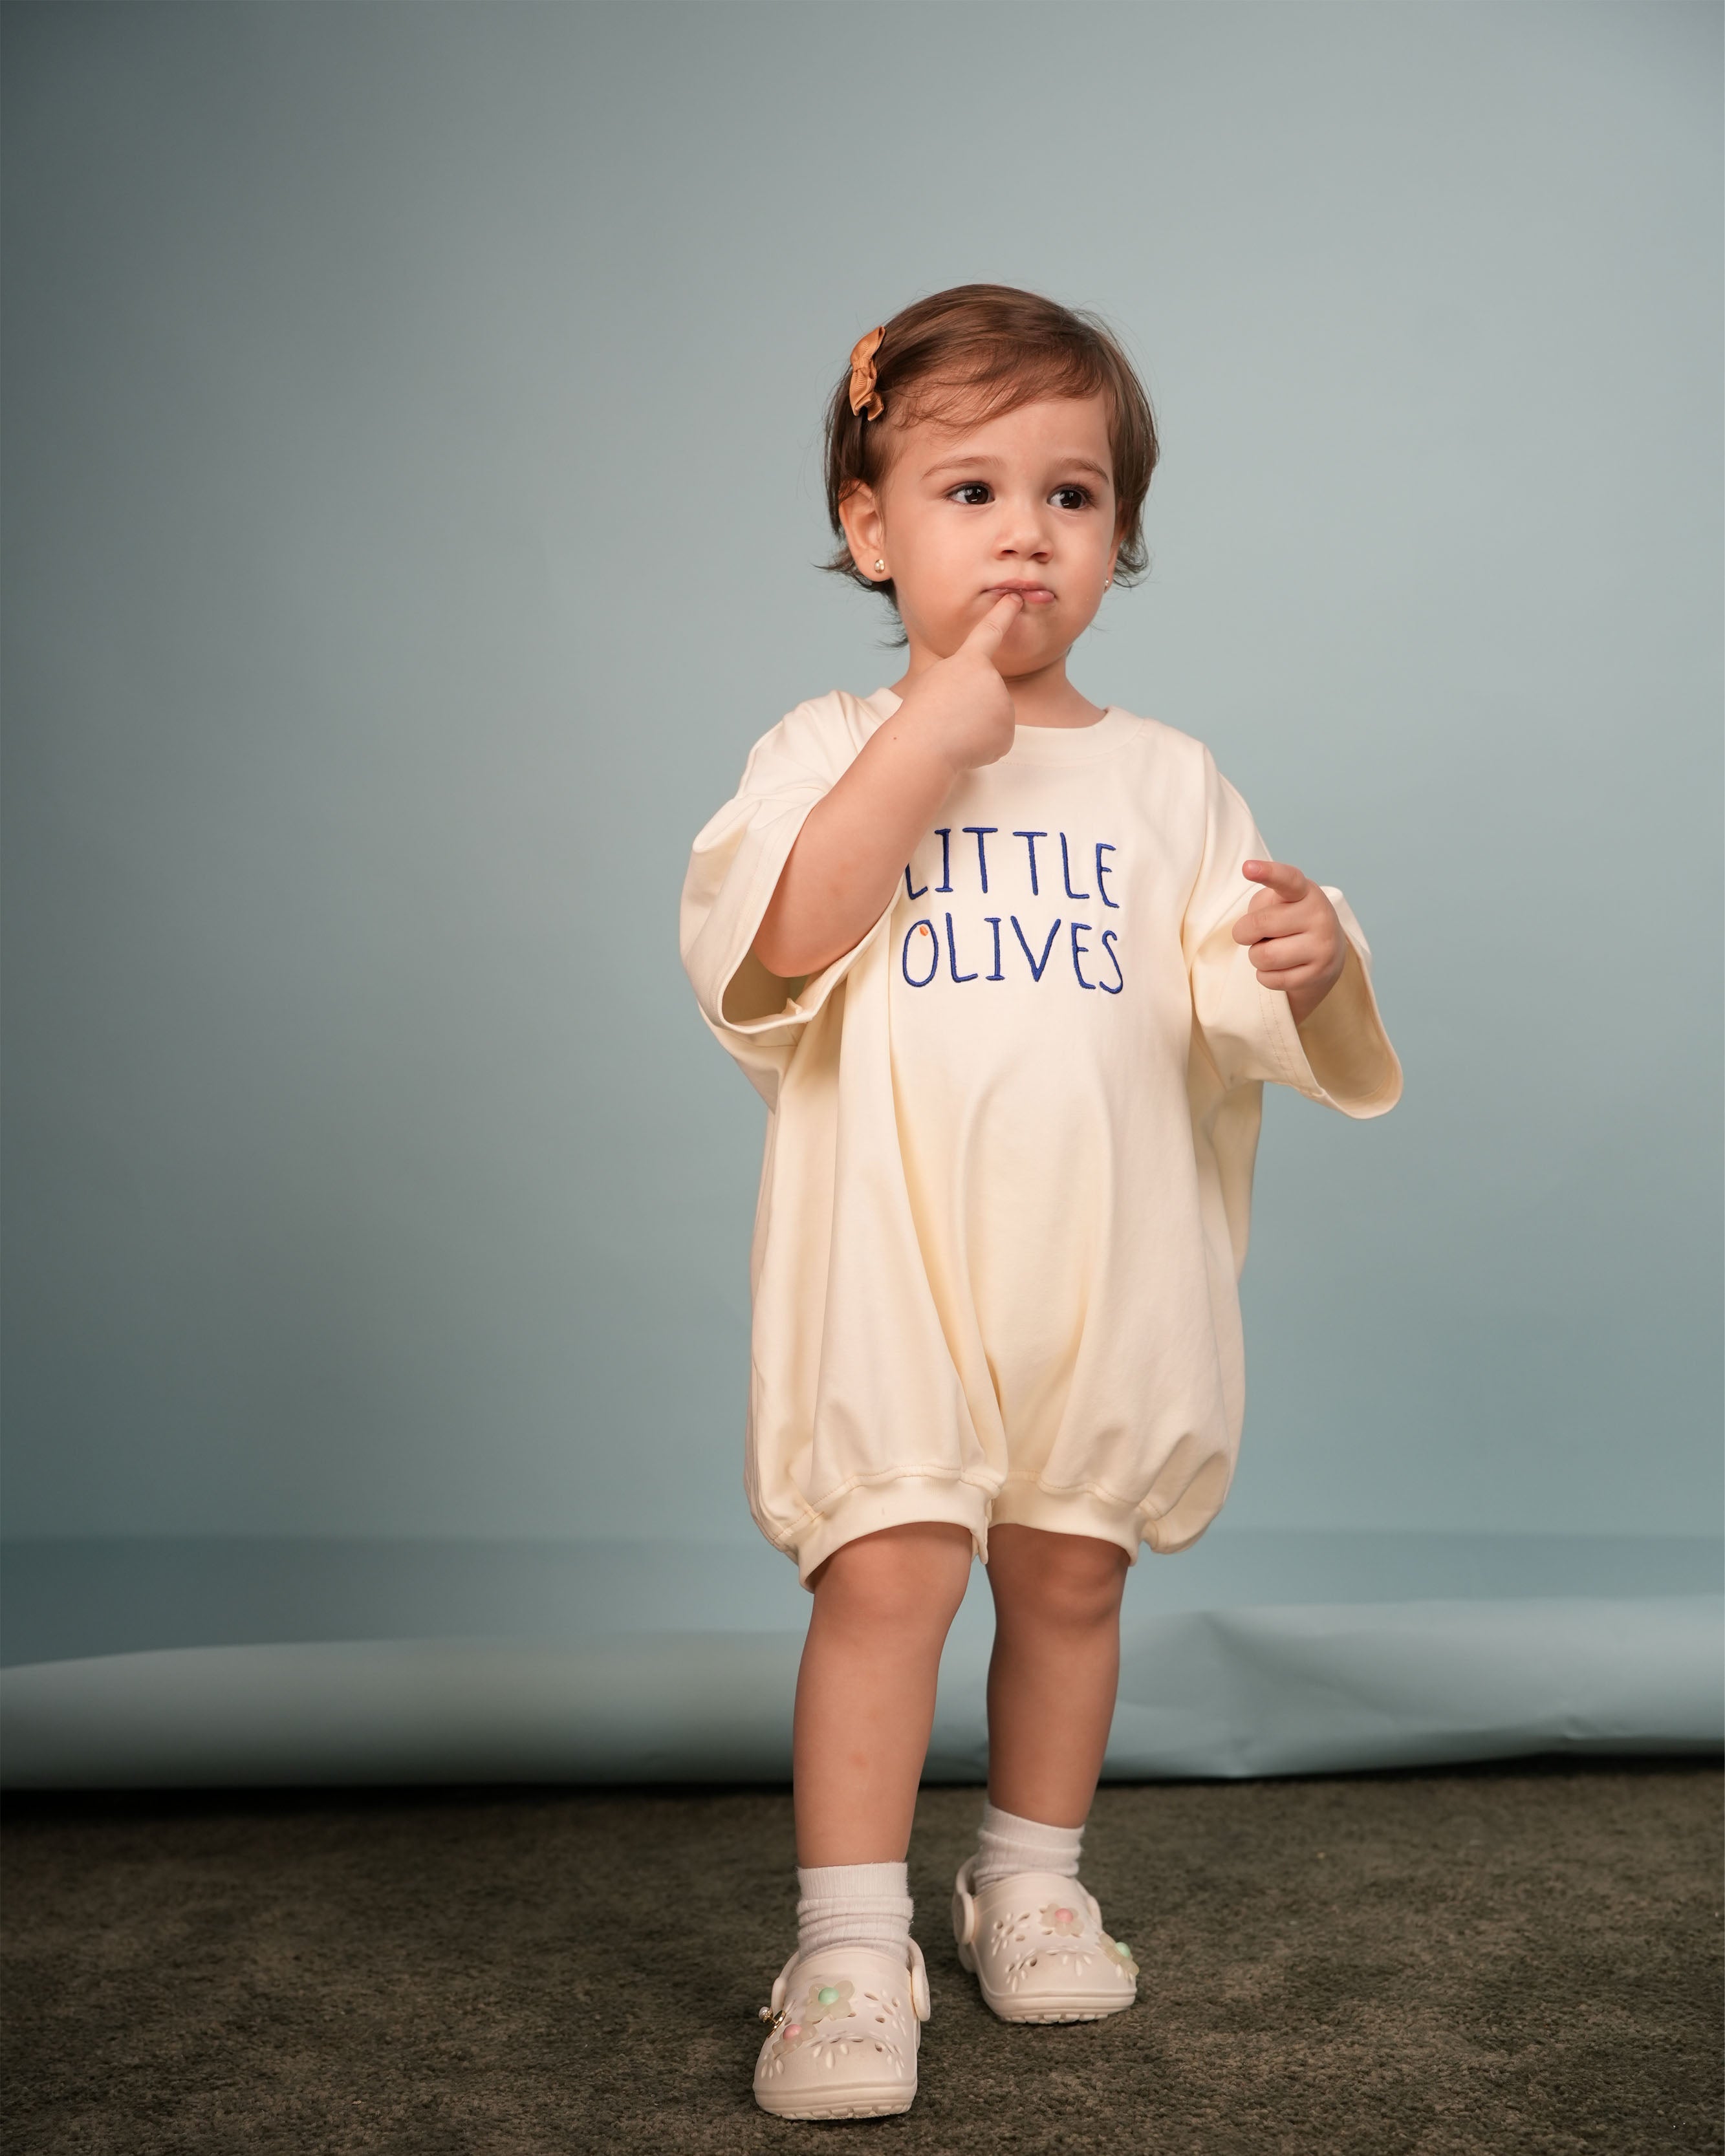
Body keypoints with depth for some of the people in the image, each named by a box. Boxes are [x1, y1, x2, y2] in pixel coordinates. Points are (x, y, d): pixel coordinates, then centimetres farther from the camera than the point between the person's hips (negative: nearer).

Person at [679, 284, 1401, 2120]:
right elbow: (767, 945, -15)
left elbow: (1232, 1014, 4)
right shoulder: (830, 749, 2)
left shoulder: (1165, 780, 9)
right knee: (888, 1573, -10)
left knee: (1070, 1574, 12)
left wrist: (1303, 965, -19)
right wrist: (927, 744, -16)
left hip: (1106, 1265, 3)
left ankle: (1031, 1882, 32)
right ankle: (852, 1948, 2)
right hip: (896, 1259, -3)